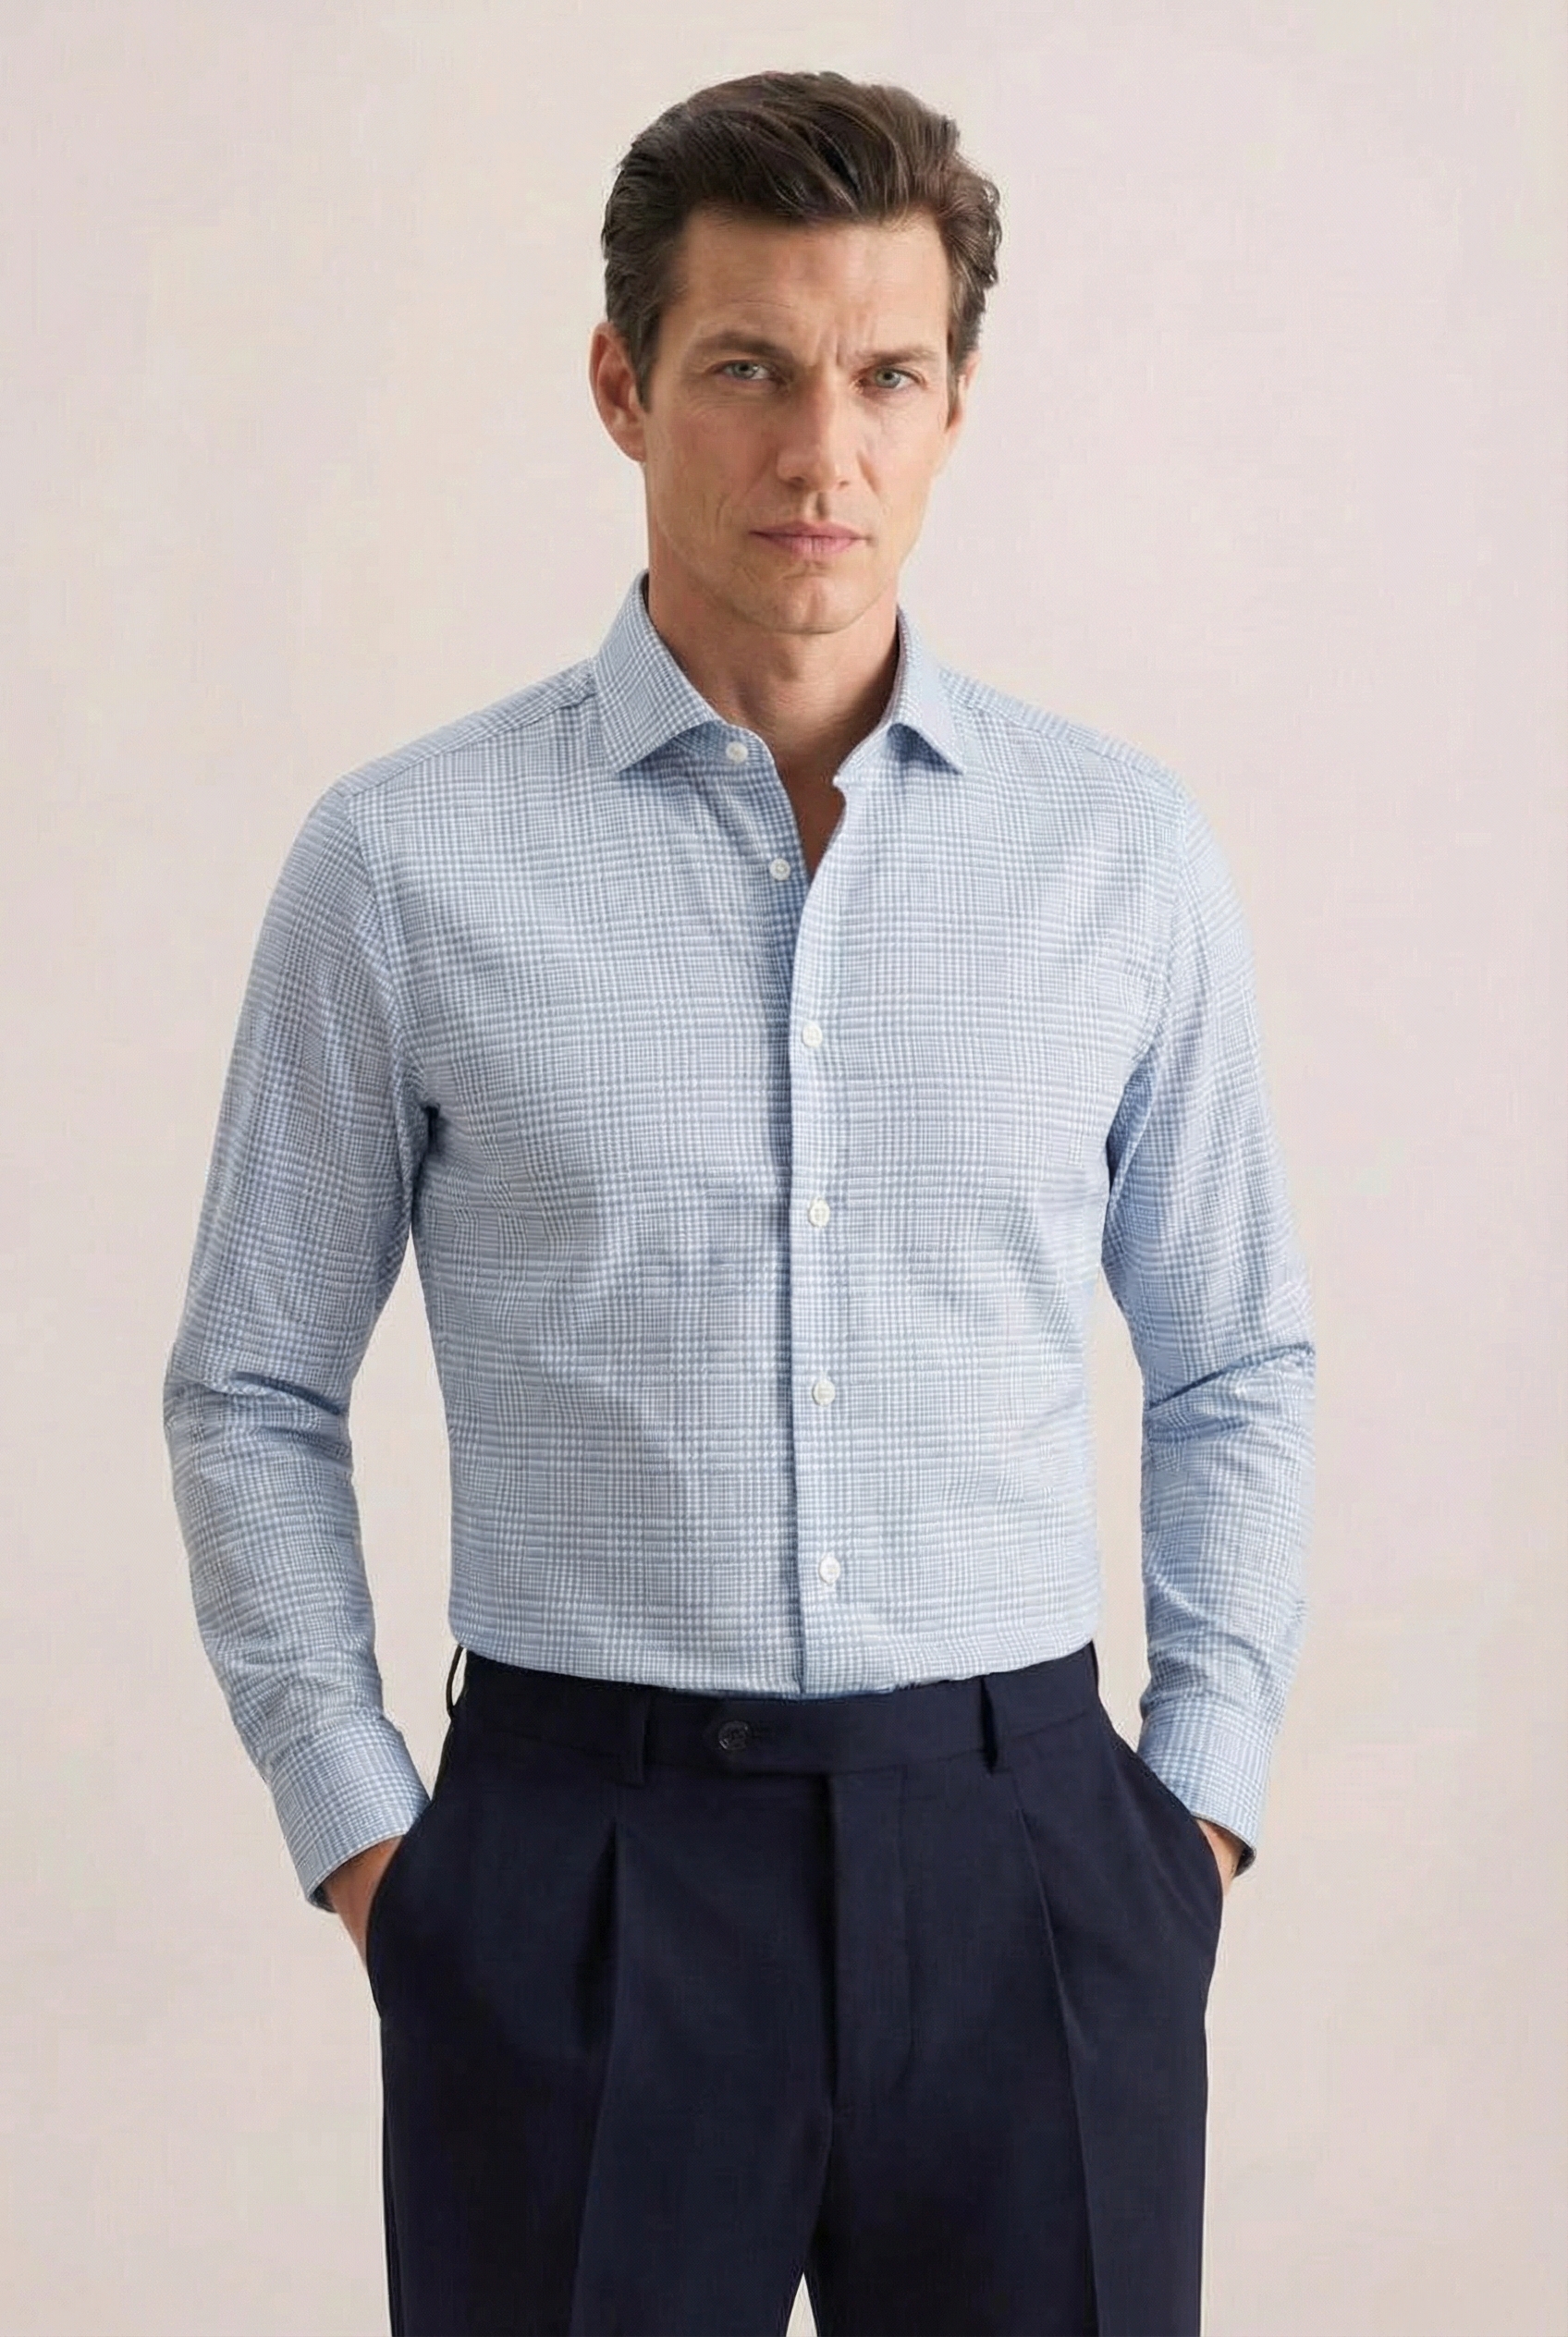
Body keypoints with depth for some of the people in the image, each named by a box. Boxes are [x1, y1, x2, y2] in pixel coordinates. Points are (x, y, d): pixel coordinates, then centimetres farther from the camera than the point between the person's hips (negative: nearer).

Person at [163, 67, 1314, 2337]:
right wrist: (358, 1836, 0)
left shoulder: (1126, 850, 3)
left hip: (1018, 1849, 2)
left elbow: (1236, 1369, 11)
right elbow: (254, 1394, 5)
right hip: (577, 1871, -1)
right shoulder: (406, 863, -2)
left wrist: (1207, 1792, 4)